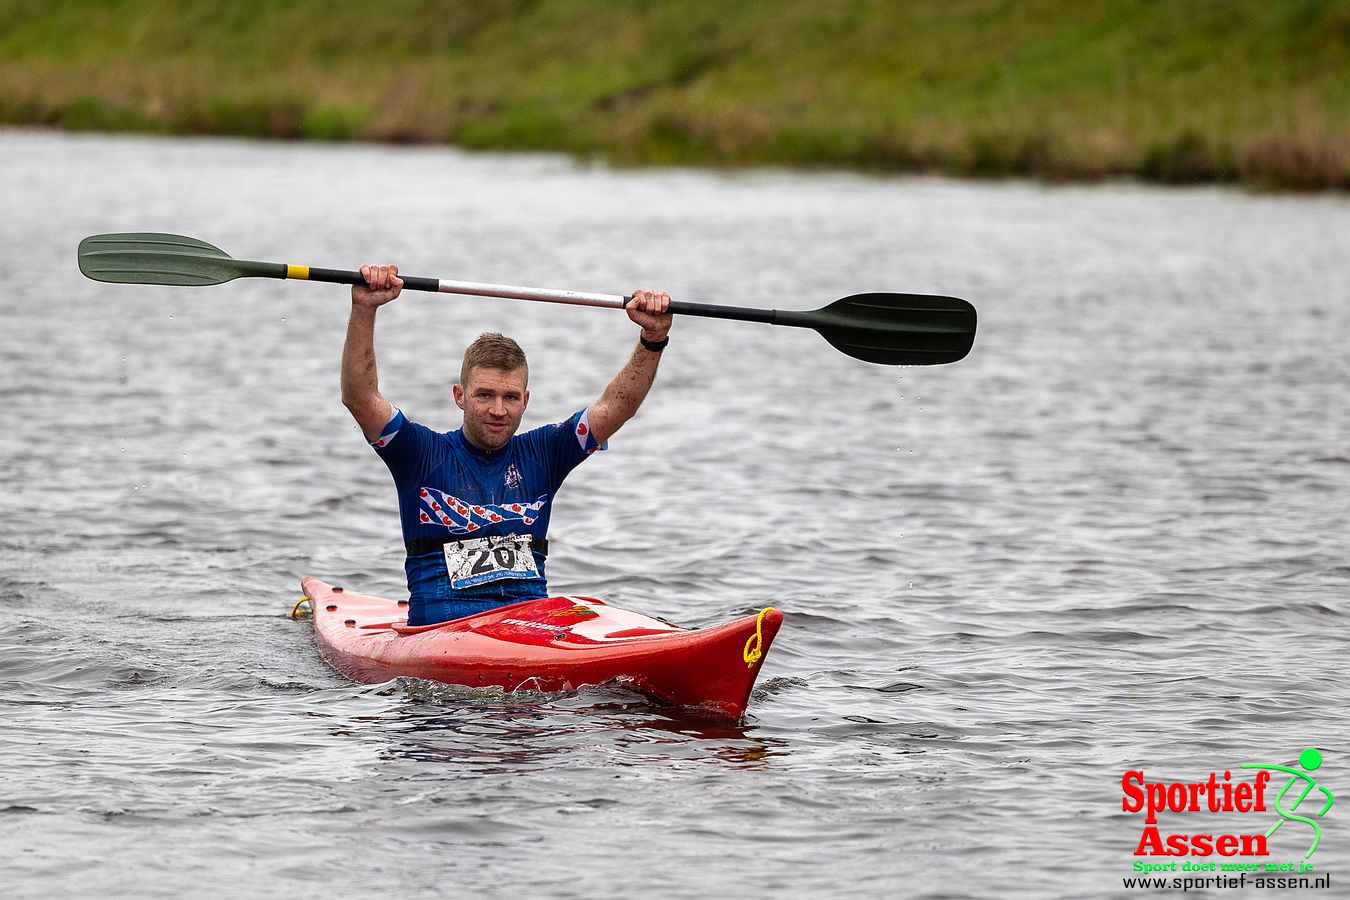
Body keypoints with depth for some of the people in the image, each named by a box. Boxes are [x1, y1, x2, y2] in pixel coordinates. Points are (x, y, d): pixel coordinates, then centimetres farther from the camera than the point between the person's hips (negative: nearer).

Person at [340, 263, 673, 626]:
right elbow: (359, 398, -8)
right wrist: (364, 310, -20)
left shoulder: (540, 454, 15)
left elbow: (618, 405, 8)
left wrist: (653, 337, -7)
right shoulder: (424, 453, 5)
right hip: (444, 625, -3)